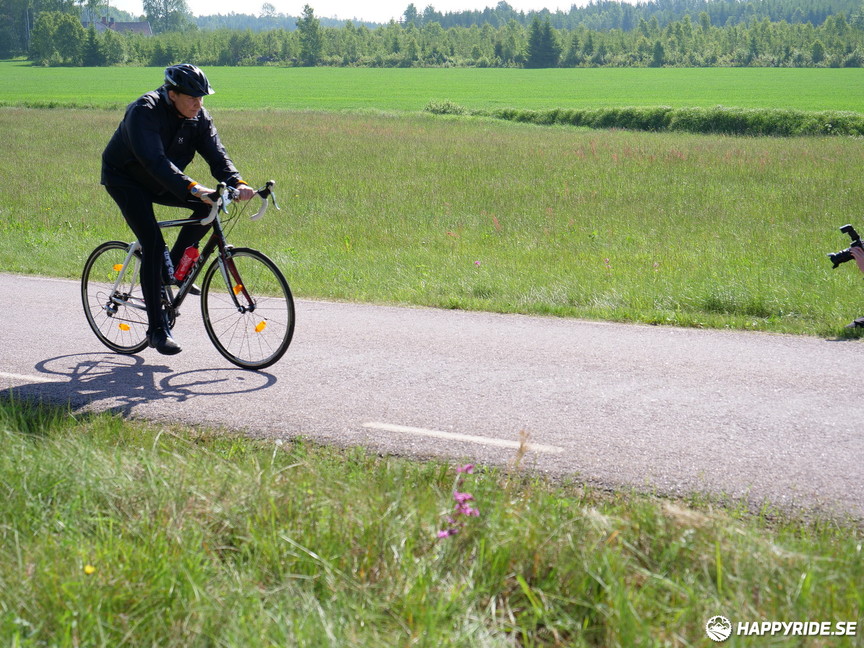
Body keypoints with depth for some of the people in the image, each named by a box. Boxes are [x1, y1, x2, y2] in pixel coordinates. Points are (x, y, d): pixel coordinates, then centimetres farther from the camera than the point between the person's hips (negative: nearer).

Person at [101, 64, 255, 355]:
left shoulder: (198, 117, -10)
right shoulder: (144, 112, -30)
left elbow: (216, 153, -18)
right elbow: (155, 161, -42)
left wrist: (237, 183, -37)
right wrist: (192, 188, -54)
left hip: (159, 182, 7)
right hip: (125, 179, -7)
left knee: (209, 206, -14)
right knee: (153, 243, -21)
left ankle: (173, 269, 4)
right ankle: (157, 329, -17)